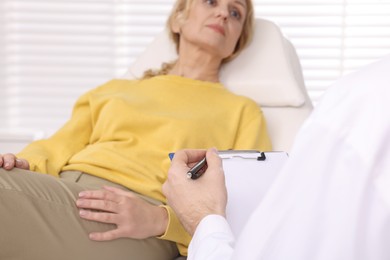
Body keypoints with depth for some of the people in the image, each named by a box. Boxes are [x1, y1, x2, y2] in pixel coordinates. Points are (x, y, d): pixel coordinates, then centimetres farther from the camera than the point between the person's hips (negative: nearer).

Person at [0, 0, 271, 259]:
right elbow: (59, 148, 20)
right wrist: (25, 164, -5)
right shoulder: (115, 89, 28)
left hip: (135, 235, -4)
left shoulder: (242, 112, 16)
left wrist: (161, 220, -16)